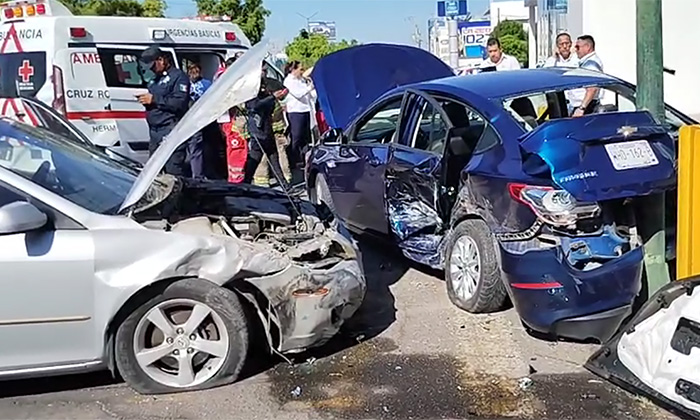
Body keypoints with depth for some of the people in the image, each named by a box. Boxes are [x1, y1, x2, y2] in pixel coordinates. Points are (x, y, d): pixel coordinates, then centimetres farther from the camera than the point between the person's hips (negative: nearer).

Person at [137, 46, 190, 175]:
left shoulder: (178, 76, -6)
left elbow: (180, 103, -19)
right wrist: (145, 100, 9)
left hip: (171, 130, -10)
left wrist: (154, 99, -15)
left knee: (173, 170, -12)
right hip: (155, 131, 10)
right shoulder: (155, 79, 23)